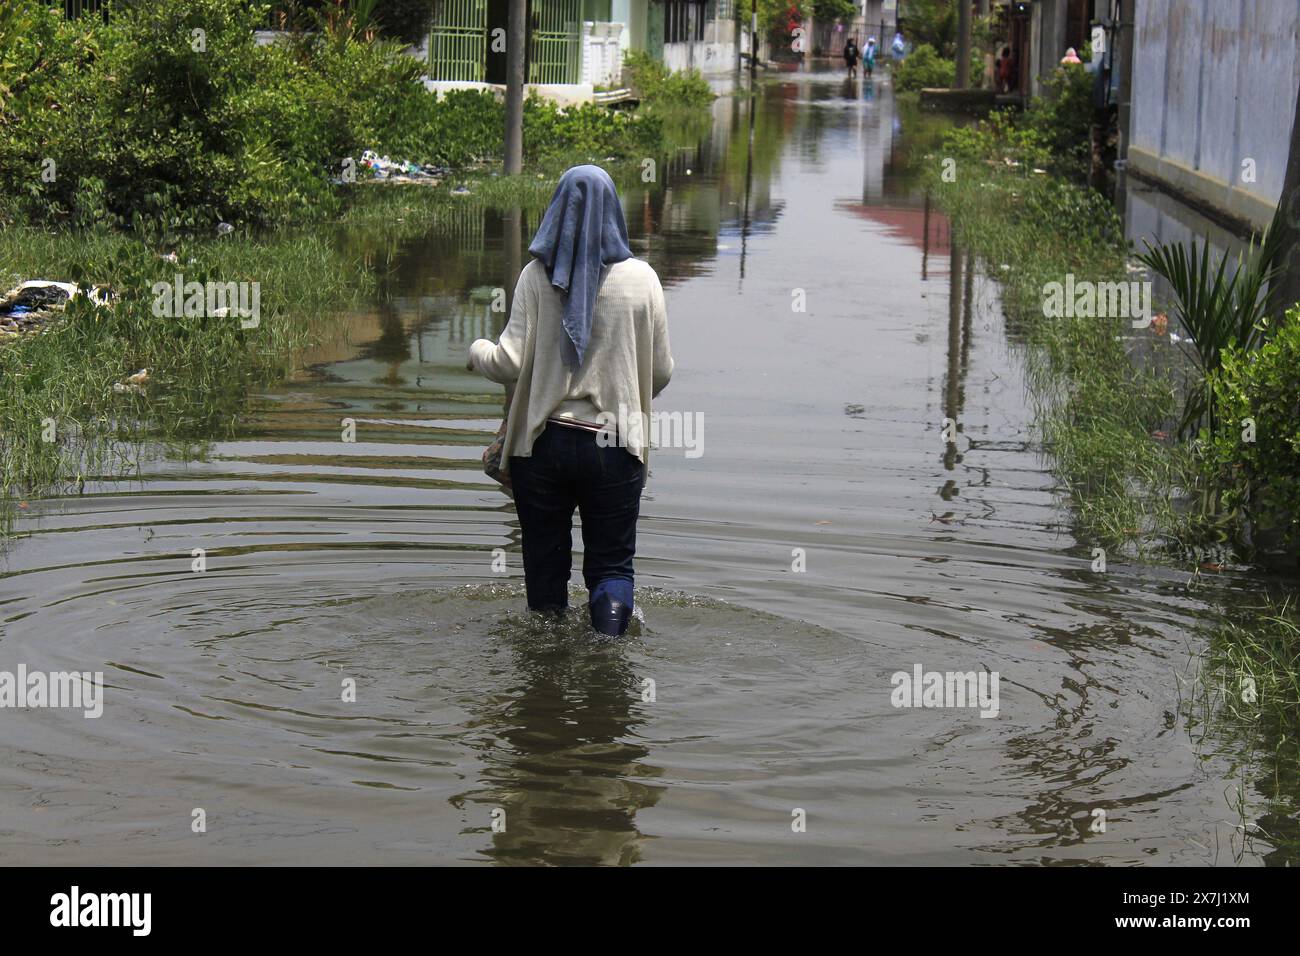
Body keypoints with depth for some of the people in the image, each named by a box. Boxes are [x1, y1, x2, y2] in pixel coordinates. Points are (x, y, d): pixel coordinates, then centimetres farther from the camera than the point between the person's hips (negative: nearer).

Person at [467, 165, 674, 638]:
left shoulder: (537, 276, -6)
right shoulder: (640, 279, -4)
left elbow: (510, 364, -9)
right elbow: (661, 372, 1)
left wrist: (477, 351, 12)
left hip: (543, 442, 1)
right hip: (615, 446, 0)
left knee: (545, 564, 14)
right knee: (611, 564, 8)